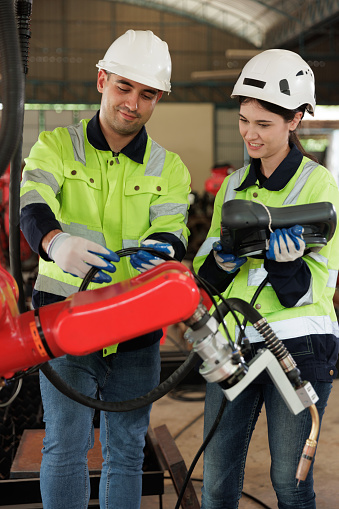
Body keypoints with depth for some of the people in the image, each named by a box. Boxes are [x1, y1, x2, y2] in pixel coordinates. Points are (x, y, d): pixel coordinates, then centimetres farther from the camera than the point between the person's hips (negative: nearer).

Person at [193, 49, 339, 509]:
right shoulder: (233, 185, 11)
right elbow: (205, 274, 11)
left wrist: (283, 260, -29)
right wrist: (223, 262, -11)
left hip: (298, 345, -4)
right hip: (234, 342, 5)